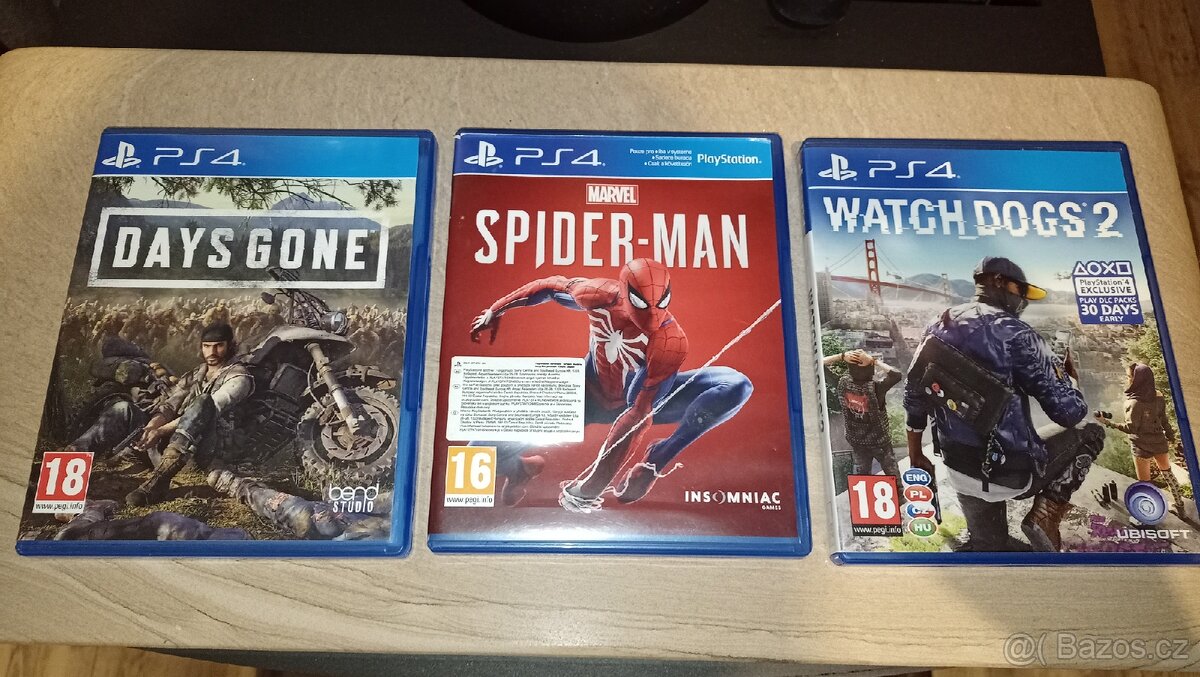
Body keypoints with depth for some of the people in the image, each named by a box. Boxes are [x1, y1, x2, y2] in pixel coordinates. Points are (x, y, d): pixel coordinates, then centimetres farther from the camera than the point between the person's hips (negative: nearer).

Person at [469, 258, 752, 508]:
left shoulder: (671, 342, -33)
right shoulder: (598, 295, -26)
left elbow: (640, 412, -32)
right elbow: (553, 286, -4)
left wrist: (595, 481, -34)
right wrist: (496, 310, 8)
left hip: (648, 396, -1)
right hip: (592, 394, 1)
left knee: (737, 386, -29)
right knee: (485, 454, -18)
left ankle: (655, 461, -22)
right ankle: (524, 468, 19)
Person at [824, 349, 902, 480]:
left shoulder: (843, 383, -19)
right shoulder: (874, 388, -31)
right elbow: (897, 375, -34)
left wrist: (841, 356, -23)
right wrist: (875, 361, -31)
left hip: (855, 441, 4)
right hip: (879, 441, -4)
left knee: (861, 473, 21)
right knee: (893, 475, 17)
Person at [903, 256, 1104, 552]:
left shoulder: (938, 327, 3)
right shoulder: (1014, 333, -17)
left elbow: (914, 394, 11)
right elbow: (1070, 412, -14)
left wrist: (915, 453, 23)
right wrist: (1070, 377, 8)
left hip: (961, 472, 6)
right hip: (1013, 474, -6)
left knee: (988, 548, 28)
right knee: (1091, 434, 17)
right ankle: (1045, 515, 3)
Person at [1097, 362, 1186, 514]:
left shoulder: (1134, 402, -25)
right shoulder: (1158, 397, -6)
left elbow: (1131, 428, -26)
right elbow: (1164, 420, 3)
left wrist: (1108, 423, -28)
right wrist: (1172, 438, 15)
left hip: (1142, 445, -6)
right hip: (1160, 441, 6)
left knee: (1144, 482, 5)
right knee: (1167, 472, 26)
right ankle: (1179, 505, 38)